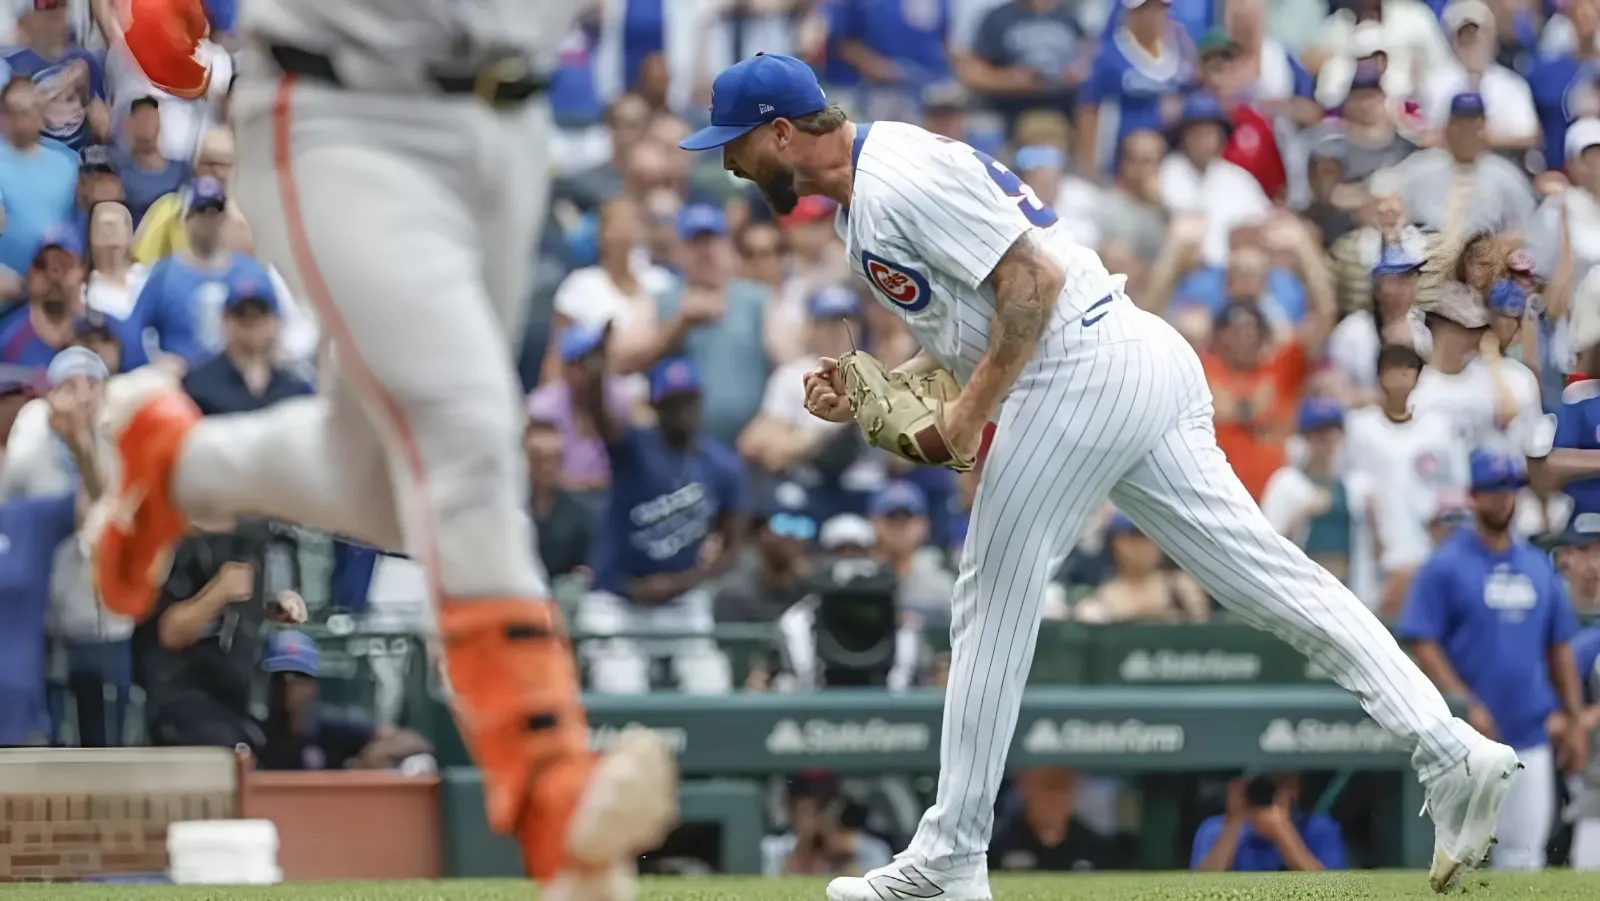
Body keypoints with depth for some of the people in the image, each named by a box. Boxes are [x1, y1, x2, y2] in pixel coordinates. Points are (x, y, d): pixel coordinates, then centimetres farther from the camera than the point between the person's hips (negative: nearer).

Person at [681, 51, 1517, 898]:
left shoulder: (897, 182, -11)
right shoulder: (867, 198, 21)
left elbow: (1031, 277, -18)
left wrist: (973, 409, -14)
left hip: (1078, 374, -10)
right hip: (1140, 356, 10)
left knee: (991, 609, 0)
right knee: (1270, 577, 3)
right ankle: (1449, 751, -5)